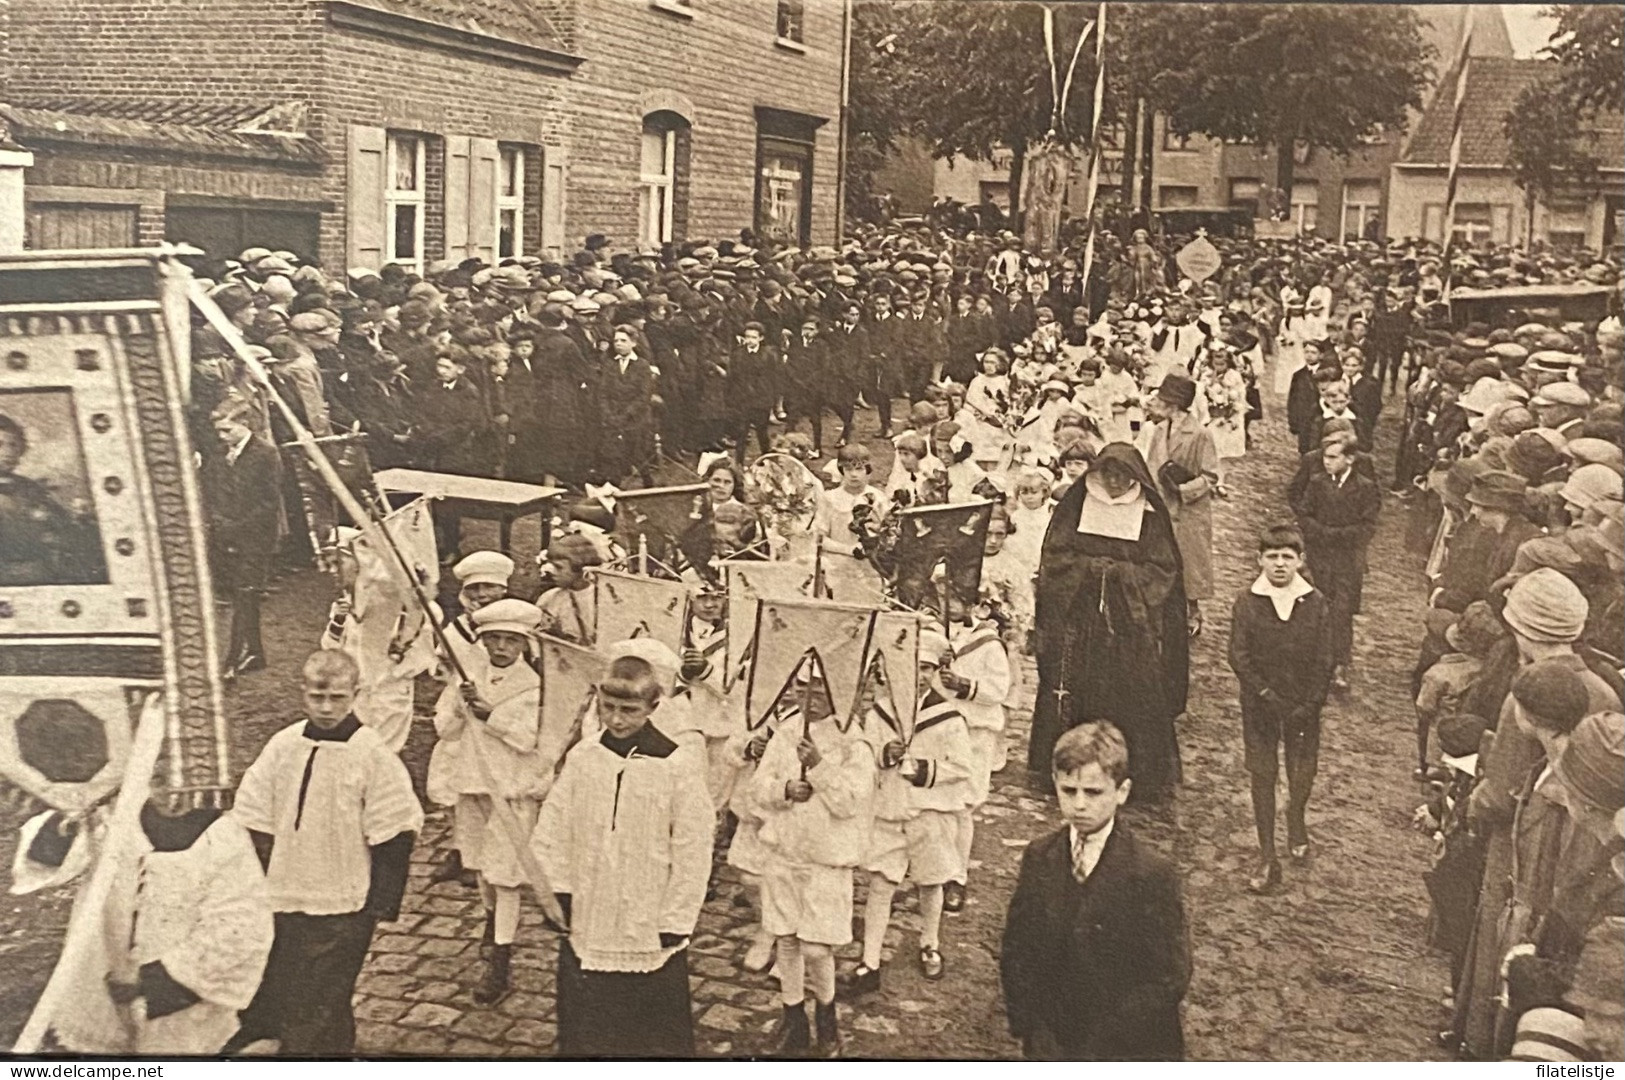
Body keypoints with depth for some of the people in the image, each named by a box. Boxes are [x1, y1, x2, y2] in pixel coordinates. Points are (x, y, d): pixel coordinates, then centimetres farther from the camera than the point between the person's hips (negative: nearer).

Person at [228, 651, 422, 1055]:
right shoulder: (282, 745, -1)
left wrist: (383, 902, -8)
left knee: (321, 1010, 2)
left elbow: (394, 834, -9)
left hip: (343, 908, -4)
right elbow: (253, 820, 6)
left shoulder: (372, 755, -12)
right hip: (281, 900, 4)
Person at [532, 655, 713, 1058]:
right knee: (583, 1038, 16)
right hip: (587, 930, 3)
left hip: (650, 933, -3)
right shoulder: (583, 756, -1)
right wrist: (559, 892, 0)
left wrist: (675, 923, -9)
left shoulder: (678, 764, -12)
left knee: (656, 1040, 9)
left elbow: (692, 850, -10)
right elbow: (550, 833, 5)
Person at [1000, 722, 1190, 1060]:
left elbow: (1170, 978, -14)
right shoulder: (1039, 858, -1)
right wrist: (1032, 1032, -6)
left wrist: (1100, 1044, -16)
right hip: (1054, 1044, 3)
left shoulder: (1153, 874, -14)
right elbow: (1015, 953, 3)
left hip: (1132, 1050, -3)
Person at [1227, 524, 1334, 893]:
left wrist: (1310, 705, -11)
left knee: (1302, 772, 8)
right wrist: (1266, 695, -14)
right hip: (1260, 706, 0)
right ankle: (1267, 859, 12)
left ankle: (1297, 817, 43)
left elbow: (1324, 662, -3)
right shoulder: (1247, 603, -6)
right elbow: (1239, 656, -6)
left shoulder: (1316, 604, -5)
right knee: (1262, 776, 3)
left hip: (1304, 706, 0)